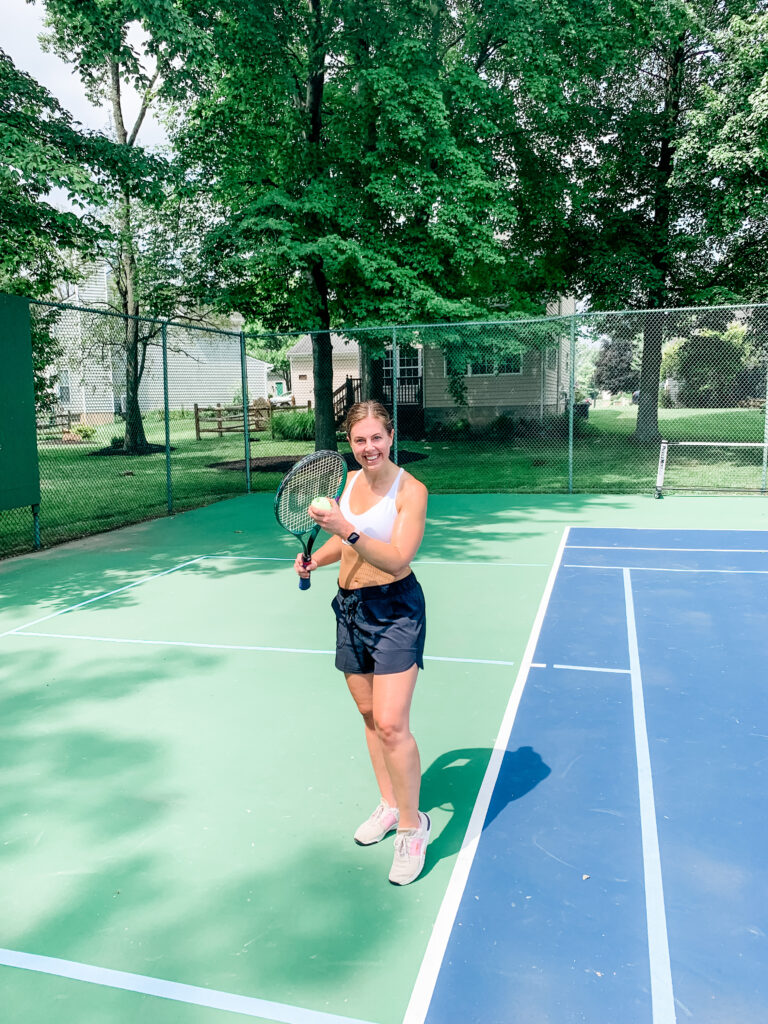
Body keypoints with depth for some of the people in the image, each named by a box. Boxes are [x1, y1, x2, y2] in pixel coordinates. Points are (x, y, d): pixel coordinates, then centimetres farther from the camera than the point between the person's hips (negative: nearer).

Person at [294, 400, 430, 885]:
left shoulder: (410, 490, -14)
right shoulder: (350, 481, 6)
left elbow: (397, 558, -23)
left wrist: (348, 531, -33)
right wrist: (316, 558, 3)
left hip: (395, 612, -7)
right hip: (351, 608, 7)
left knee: (390, 724, -11)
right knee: (369, 715, 15)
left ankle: (413, 825, 9)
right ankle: (389, 805, 34)